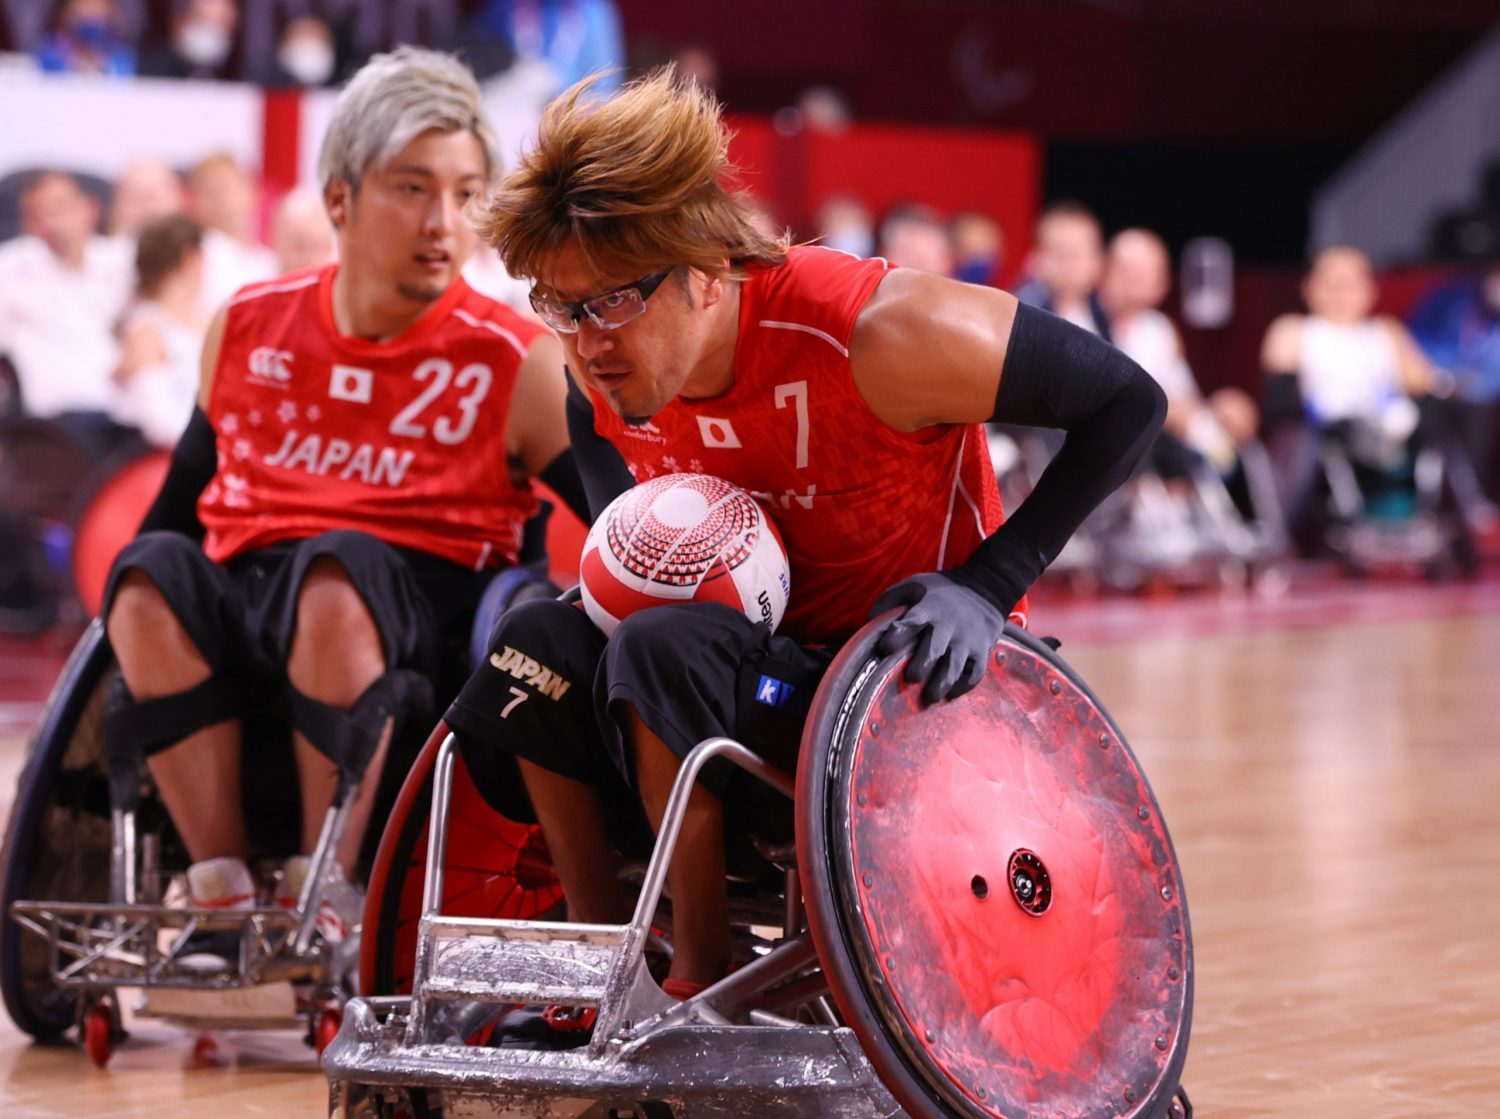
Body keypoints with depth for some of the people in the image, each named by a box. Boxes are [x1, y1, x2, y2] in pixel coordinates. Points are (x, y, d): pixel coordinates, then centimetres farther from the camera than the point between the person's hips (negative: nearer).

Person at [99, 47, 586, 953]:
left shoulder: (517, 364, 4)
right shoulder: (247, 330, 15)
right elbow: (185, 496, 24)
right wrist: (129, 627, 14)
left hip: (412, 618, -3)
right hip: (239, 608, 3)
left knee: (336, 567, -37)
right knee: (152, 574, -29)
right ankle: (223, 894, -27)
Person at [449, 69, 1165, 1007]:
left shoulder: (877, 335, -27)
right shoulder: (599, 367, -9)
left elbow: (1127, 403, -18)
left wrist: (987, 585, -24)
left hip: (930, 677, -6)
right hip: (772, 658, 6)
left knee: (663, 652, -30)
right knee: (541, 642, -17)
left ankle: (701, 986, -18)